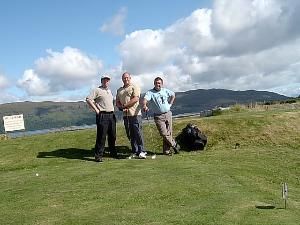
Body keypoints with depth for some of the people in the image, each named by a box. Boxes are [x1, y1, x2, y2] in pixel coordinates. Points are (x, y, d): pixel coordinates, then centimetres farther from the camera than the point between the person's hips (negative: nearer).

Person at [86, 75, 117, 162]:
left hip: (111, 115, 7)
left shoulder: (109, 91, 21)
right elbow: (88, 99, -12)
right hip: (102, 116, -7)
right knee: (101, 136, -7)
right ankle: (98, 155, 0)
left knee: (112, 136, 12)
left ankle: (113, 153, 24)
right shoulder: (97, 90, -3)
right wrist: (96, 109, -15)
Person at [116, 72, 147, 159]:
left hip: (135, 114, -5)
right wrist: (121, 108, -4)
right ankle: (135, 152, 14)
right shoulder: (119, 90, 20)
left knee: (138, 133, -7)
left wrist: (125, 105, -9)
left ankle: (141, 152, -1)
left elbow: (135, 99, -11)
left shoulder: (135, 87, 3)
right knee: (130, 135, 7)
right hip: (125, 115, 5)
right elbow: (117, 102, 16)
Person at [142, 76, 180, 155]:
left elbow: (173, 95, 28)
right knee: (164, 134, -10)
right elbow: (145, 99, -24)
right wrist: (144, 105, -46)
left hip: (168, 114, 4)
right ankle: (174, 145, 12)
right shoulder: (150, 92, -6)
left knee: (169, 133, 3)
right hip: (158, 116, -4)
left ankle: (167, 150, 14)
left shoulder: (166, 91, 8)